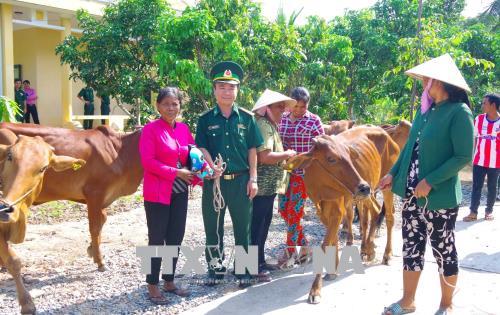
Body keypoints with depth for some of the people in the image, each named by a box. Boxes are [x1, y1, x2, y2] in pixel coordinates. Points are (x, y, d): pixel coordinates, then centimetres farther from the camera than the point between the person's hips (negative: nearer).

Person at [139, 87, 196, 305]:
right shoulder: (150, 129, -9)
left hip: (180, 192, 6)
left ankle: (169, 281, 25)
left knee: (176, 238, 12)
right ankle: (152, 285, 13)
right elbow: (148, 161, -16)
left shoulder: (184, 129, 8)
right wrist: (176, 173, -19)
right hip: (157, 193, -6)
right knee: (157, 239, 2)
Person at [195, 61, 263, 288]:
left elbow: (252, 150, 4)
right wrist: (212, 166, -20)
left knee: (243, 227, 8)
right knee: (213, 226, 9)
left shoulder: (246, 118, 3)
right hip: (213, 180, 0)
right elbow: (201, 148, -1)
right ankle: (215, 268, 24)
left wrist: (253, 179, -1)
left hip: (240, 180, 0)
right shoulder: (205, 119, 3)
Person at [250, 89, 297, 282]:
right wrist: (287, 154, -13)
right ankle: (256, 268, 4)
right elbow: (264, 157, -26)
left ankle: (259, 262, 28)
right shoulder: (263, 125, -16)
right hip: (262, 186, -11)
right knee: (258, 226, -3)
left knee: (263, 224, 17)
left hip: (269, 186, 11)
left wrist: (284, 155, 17)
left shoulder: (270, 125, 18)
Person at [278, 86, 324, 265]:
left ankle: (289, 250, 12)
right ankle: (304, 246, 23)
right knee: (283, 209, 8)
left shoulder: (314, 121, -5)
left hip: (303, 172, -5)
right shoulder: (282, 119, 7)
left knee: (294, 211, -3)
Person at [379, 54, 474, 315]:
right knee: (411, 247, 13)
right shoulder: (425, 109, 8)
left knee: (443, 251, 8)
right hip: (412, 193, 7)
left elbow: (463, 156, -17)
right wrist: (394, 173, 9)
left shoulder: (459, 112, -14)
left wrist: (430, 181, -20)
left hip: (440, 196, -7)